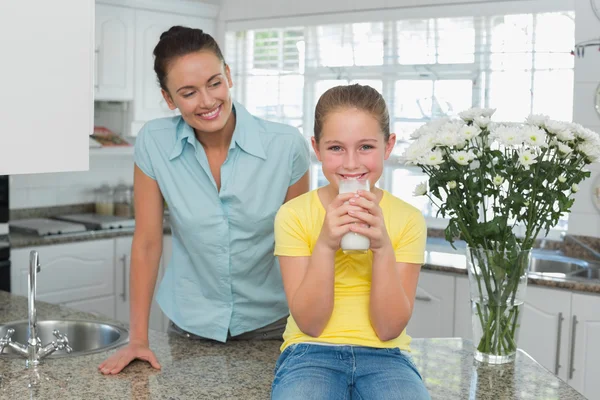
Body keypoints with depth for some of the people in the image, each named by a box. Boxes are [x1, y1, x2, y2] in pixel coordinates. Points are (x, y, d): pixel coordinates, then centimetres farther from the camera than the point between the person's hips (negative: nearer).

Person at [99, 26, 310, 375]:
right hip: (192, 324, 1)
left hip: (271, 321, 0)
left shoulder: (287, 146, -17)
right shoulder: (154, 143, -14)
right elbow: (147, 242, -7)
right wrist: (138, 338, -5)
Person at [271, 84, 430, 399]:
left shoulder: (408, 219, -2)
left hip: (384, 355, 1)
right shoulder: (294, 215, -4)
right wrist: (325, 244, -22)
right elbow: (309, 323, -8)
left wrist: (382, 247, -21)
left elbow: (389, 328, -7)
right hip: (311, 352, -1)